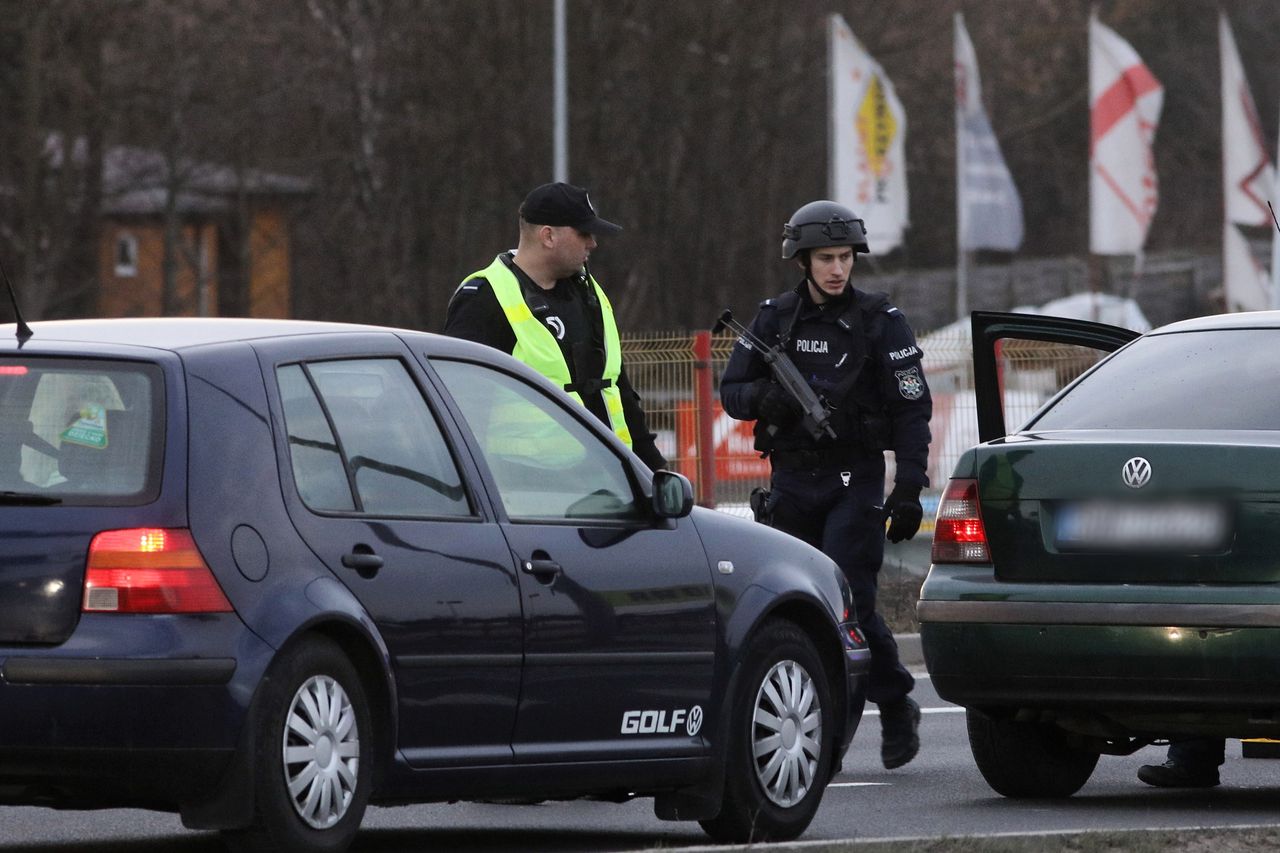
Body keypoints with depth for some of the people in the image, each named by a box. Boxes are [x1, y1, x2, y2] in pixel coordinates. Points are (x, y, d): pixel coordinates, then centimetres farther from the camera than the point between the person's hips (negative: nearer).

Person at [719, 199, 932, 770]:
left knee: (848, 598, -15)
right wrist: (765, 397, -15)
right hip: (791, 481, 4)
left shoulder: (880, 322, -2)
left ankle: (895, 706, 2)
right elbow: (730, 390, 9)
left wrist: (909, 488, -10)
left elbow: (912, 409, -2)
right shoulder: (774, 320, 8)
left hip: (854, 481, -4)